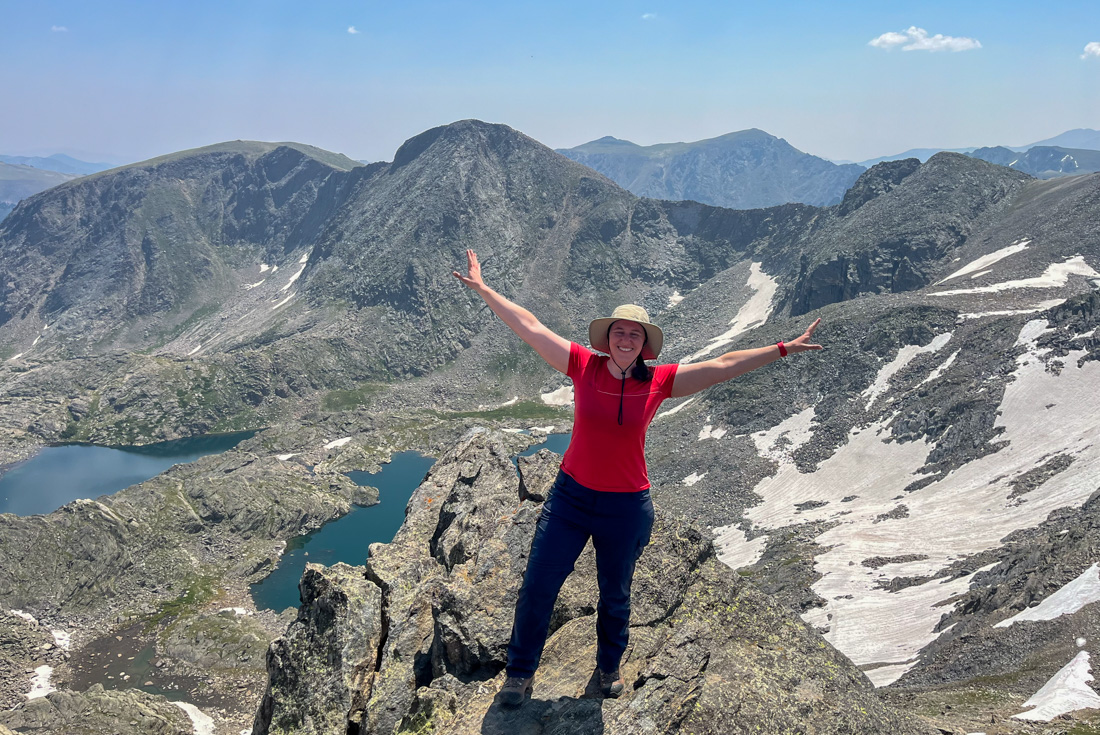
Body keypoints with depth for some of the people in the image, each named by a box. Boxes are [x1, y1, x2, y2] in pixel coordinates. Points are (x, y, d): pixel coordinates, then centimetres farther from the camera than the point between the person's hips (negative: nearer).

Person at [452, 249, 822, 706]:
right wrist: (482, 288, -7)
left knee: (615, 595, 20)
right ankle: (520, 672, 31)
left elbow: (723, 366, -6)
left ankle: (609, 666, 48)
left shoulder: (659, 382, -8)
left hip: (627, 508, 0)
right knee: (537, 588, 8)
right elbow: (529, 327, -8)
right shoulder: (584, 366, -9)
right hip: (570, 496, 0)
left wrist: (785, 349, -7)